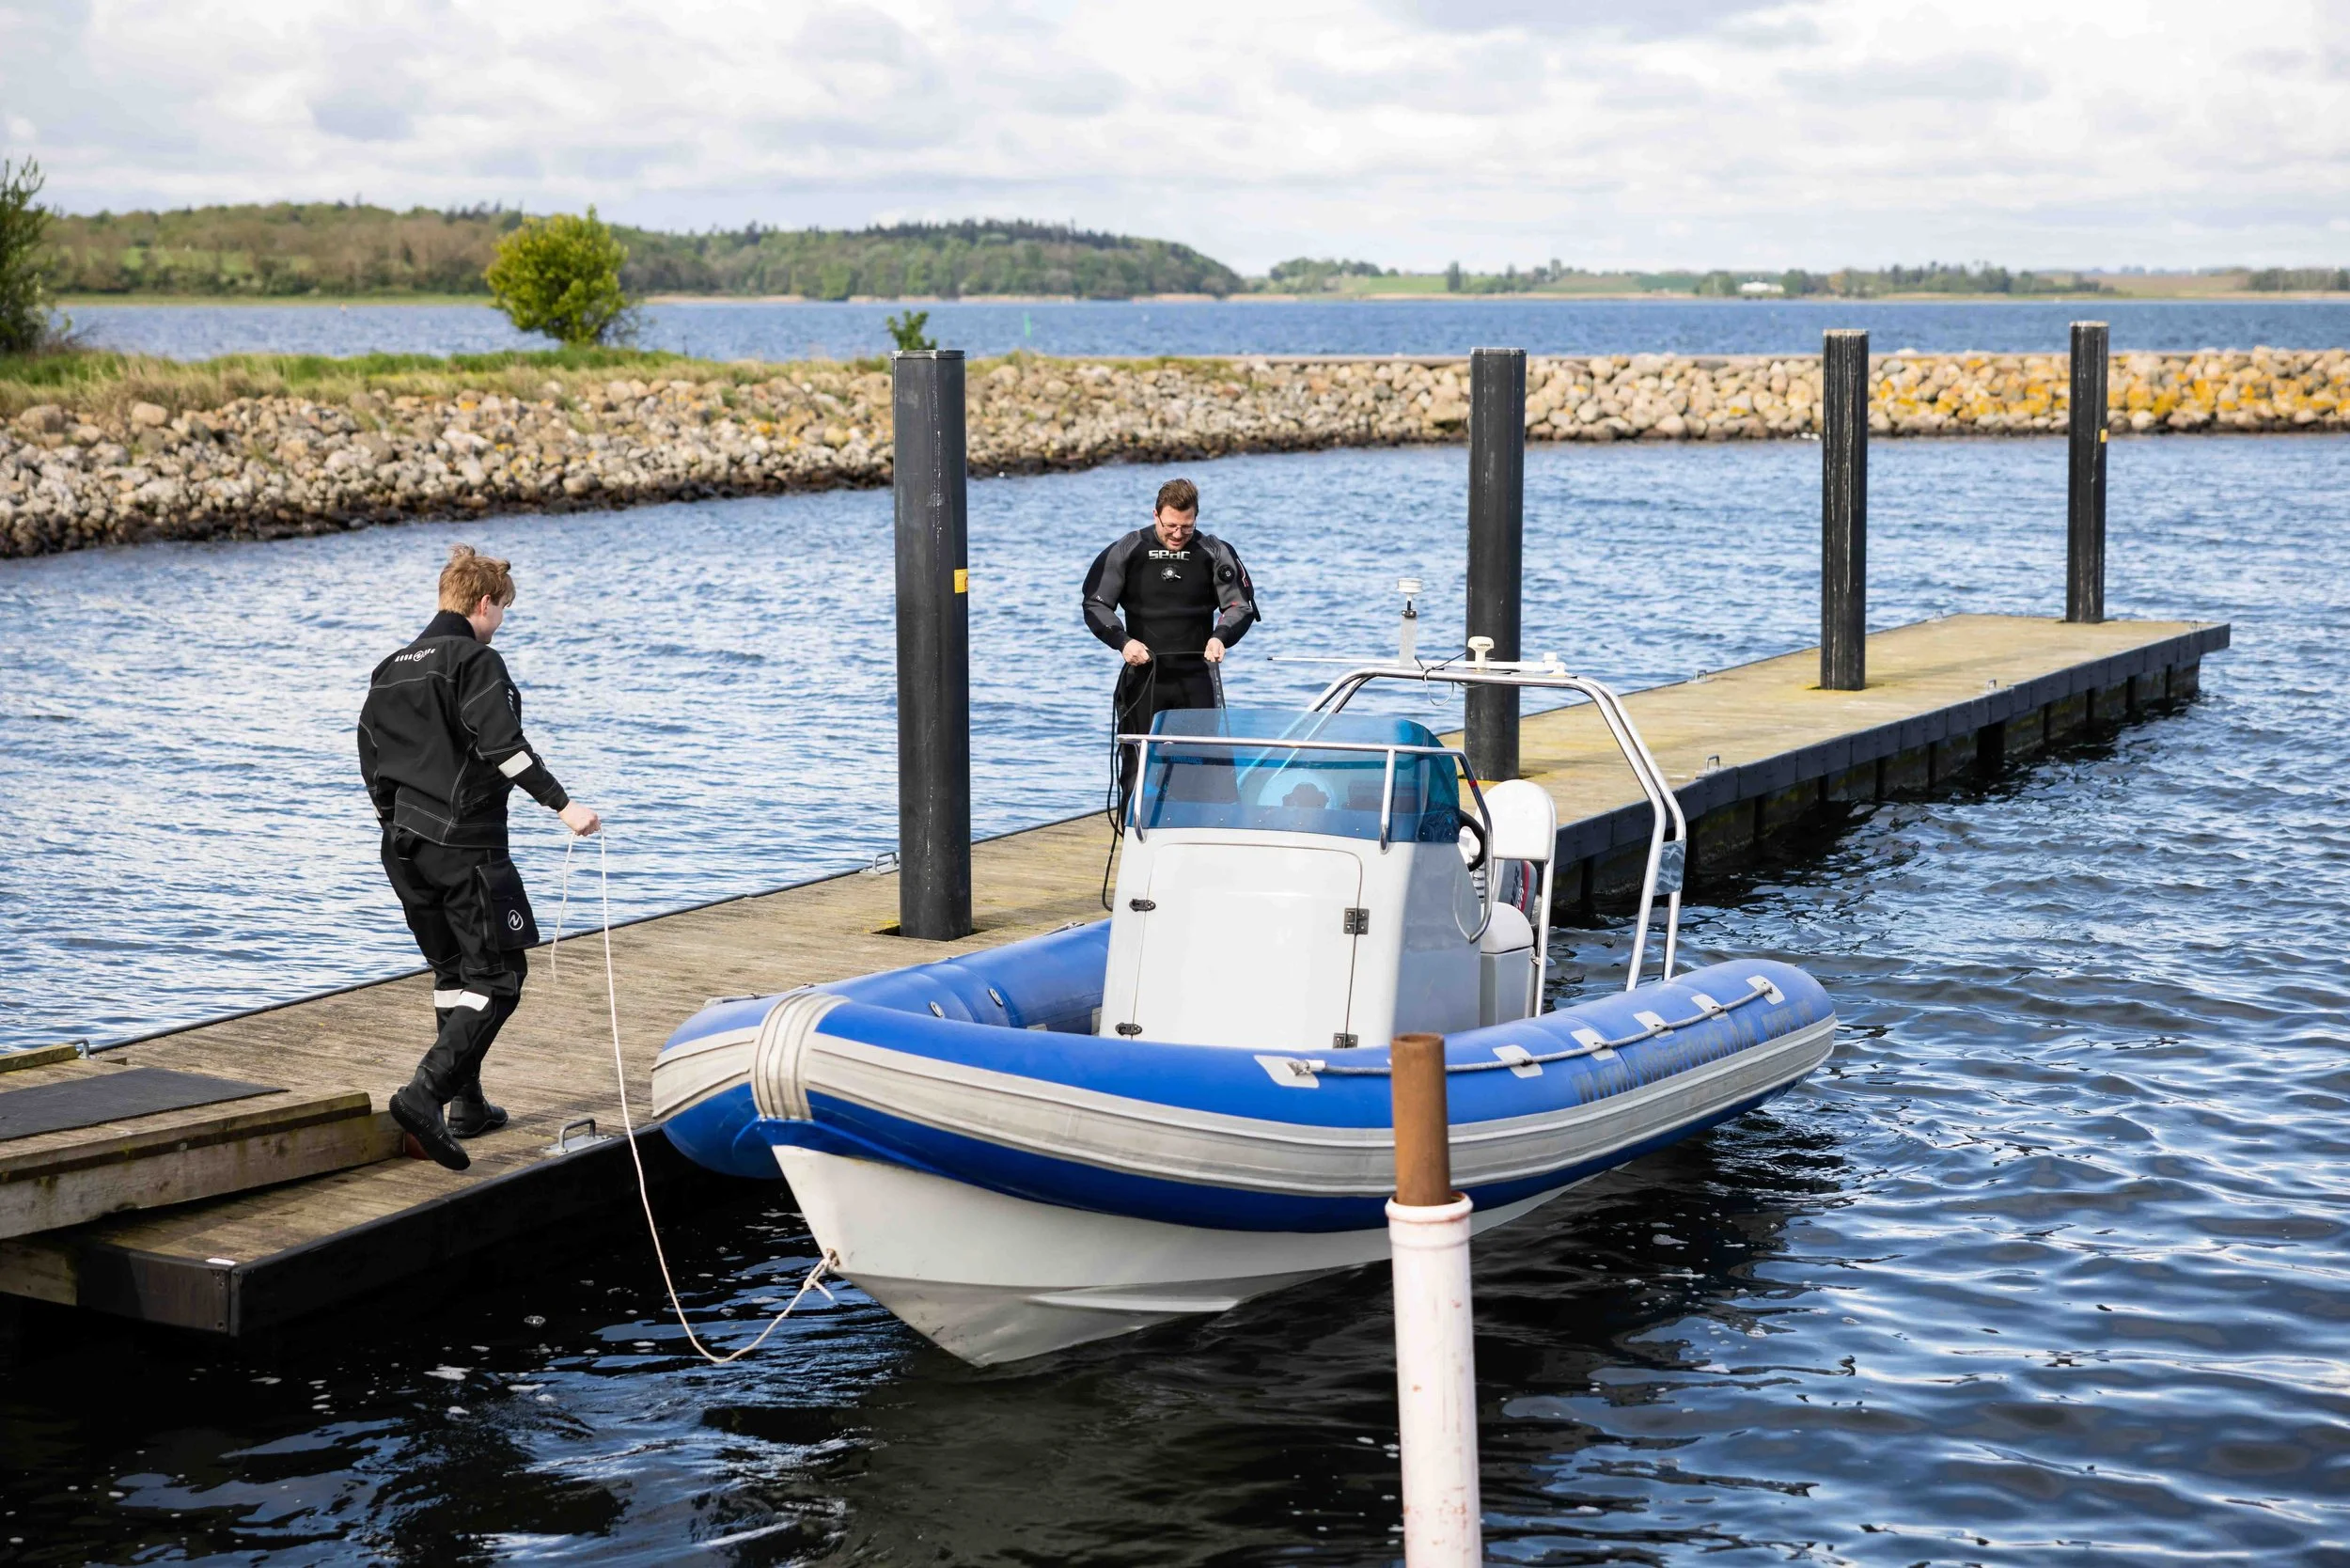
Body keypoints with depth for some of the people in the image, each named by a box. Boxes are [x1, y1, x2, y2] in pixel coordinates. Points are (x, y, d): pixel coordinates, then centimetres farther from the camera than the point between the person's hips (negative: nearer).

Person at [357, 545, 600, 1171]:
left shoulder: (390, 669, 14)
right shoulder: (475, 661, -10)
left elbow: (371, 757, 18)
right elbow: (504, 745, -21)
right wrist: (562, 804, -21)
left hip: (406, 845, 8)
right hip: (465, 845, -8)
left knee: (452, 971, 19)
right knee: (498, 977, -5)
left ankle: (468, 1105, 22)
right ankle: (426, 1094, -20)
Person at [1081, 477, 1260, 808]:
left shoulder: (1215, 554, 3)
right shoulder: (1126, 552, 3)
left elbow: (1241, 606, 6)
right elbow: (1095, 604, 5)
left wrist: (1220, 637, -15)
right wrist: (1123, 641, -12)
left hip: (1197, 676, 0)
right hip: (1143, 675, 0)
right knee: (1136, 768, -1)